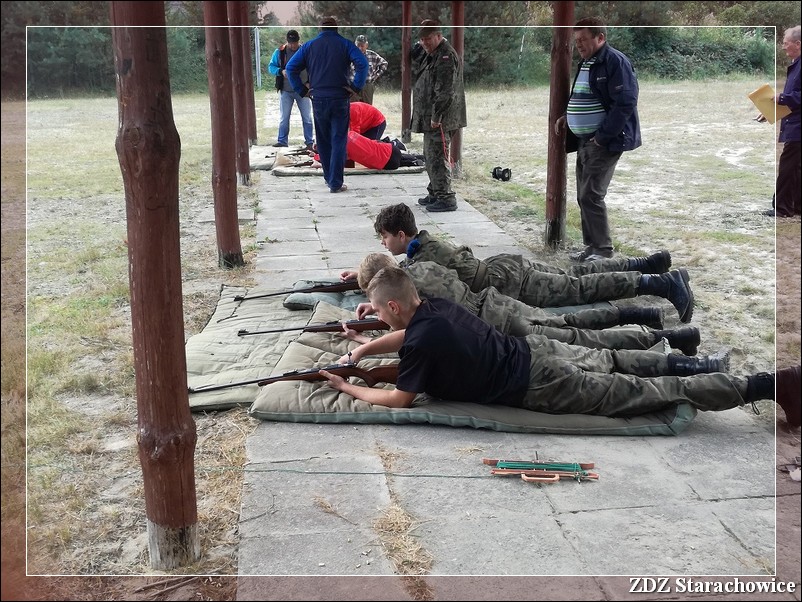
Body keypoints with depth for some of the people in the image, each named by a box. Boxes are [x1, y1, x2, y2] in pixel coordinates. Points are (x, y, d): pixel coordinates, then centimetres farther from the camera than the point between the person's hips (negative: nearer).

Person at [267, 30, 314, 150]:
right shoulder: (279, 52, -1)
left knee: (307, 117, 4)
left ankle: (309, 142, 13)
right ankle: (282, 141, 15)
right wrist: (281, 71, -16)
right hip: (286, 91, 1)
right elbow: (271, 67, 4)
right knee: (283, 117, 5)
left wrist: (309, 82, -10)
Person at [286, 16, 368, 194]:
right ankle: (336, 183, -5)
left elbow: (291, 67, 2)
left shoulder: (309, 45, 7)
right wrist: (355, 86, -8)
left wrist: (302, 90, 5)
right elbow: (362, 63, -14)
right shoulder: (345, 44, 1)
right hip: (339, 99, -2)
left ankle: (328, 177, 24)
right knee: (338, 141, 0)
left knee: (323, 141, 16)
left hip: (318, 99, 2)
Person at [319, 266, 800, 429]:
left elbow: (399, 400, -14)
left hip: (539, 386, -7)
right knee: (602, 360, 34)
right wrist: (360, 352, 20)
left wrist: (348, 388, -4)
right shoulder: (435, 307, 7)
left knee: (644, 393, -1)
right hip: (534, 351, 7)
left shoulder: (423, 340, -19)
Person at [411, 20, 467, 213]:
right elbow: (416, 72, 24)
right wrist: (417, 51, 11)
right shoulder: (430, 54, 16)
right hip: (430, 117, 11)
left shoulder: (446, 57, -16)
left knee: (437, 157, -10)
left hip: (440, 119, -11)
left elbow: (444, 91, -22)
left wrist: (436, 116, -23)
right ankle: (435, 193, 29)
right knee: (430, 156, 18)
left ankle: (446, 198, -5)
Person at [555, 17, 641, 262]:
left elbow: (625, 104, -20)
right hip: (584, 141, 9)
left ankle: (602, 250, -2)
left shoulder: (615, 62, -12)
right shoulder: (585, 63, 16)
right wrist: (567, 116, 10)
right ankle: (591, 245, 19)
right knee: (584, 196, 10)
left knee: (591, 196, -11)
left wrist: (602, 137, -20)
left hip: (605, 142, -9)